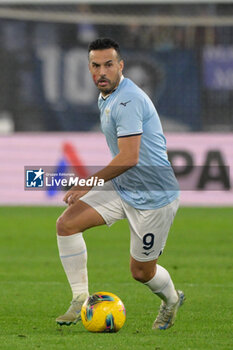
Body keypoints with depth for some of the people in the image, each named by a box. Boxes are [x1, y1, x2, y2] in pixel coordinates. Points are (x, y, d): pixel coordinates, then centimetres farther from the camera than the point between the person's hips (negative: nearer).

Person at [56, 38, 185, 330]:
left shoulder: (128, 100, -24)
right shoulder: (106, 98, 8)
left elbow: (129, 158, -28)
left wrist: (87, 184, -20)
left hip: (153, 196, -9)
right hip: (122, 188, 9)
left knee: (141, 271, 5)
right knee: (66, 224, -9)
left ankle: (171, 300, 38)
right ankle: (80, 299, -2)